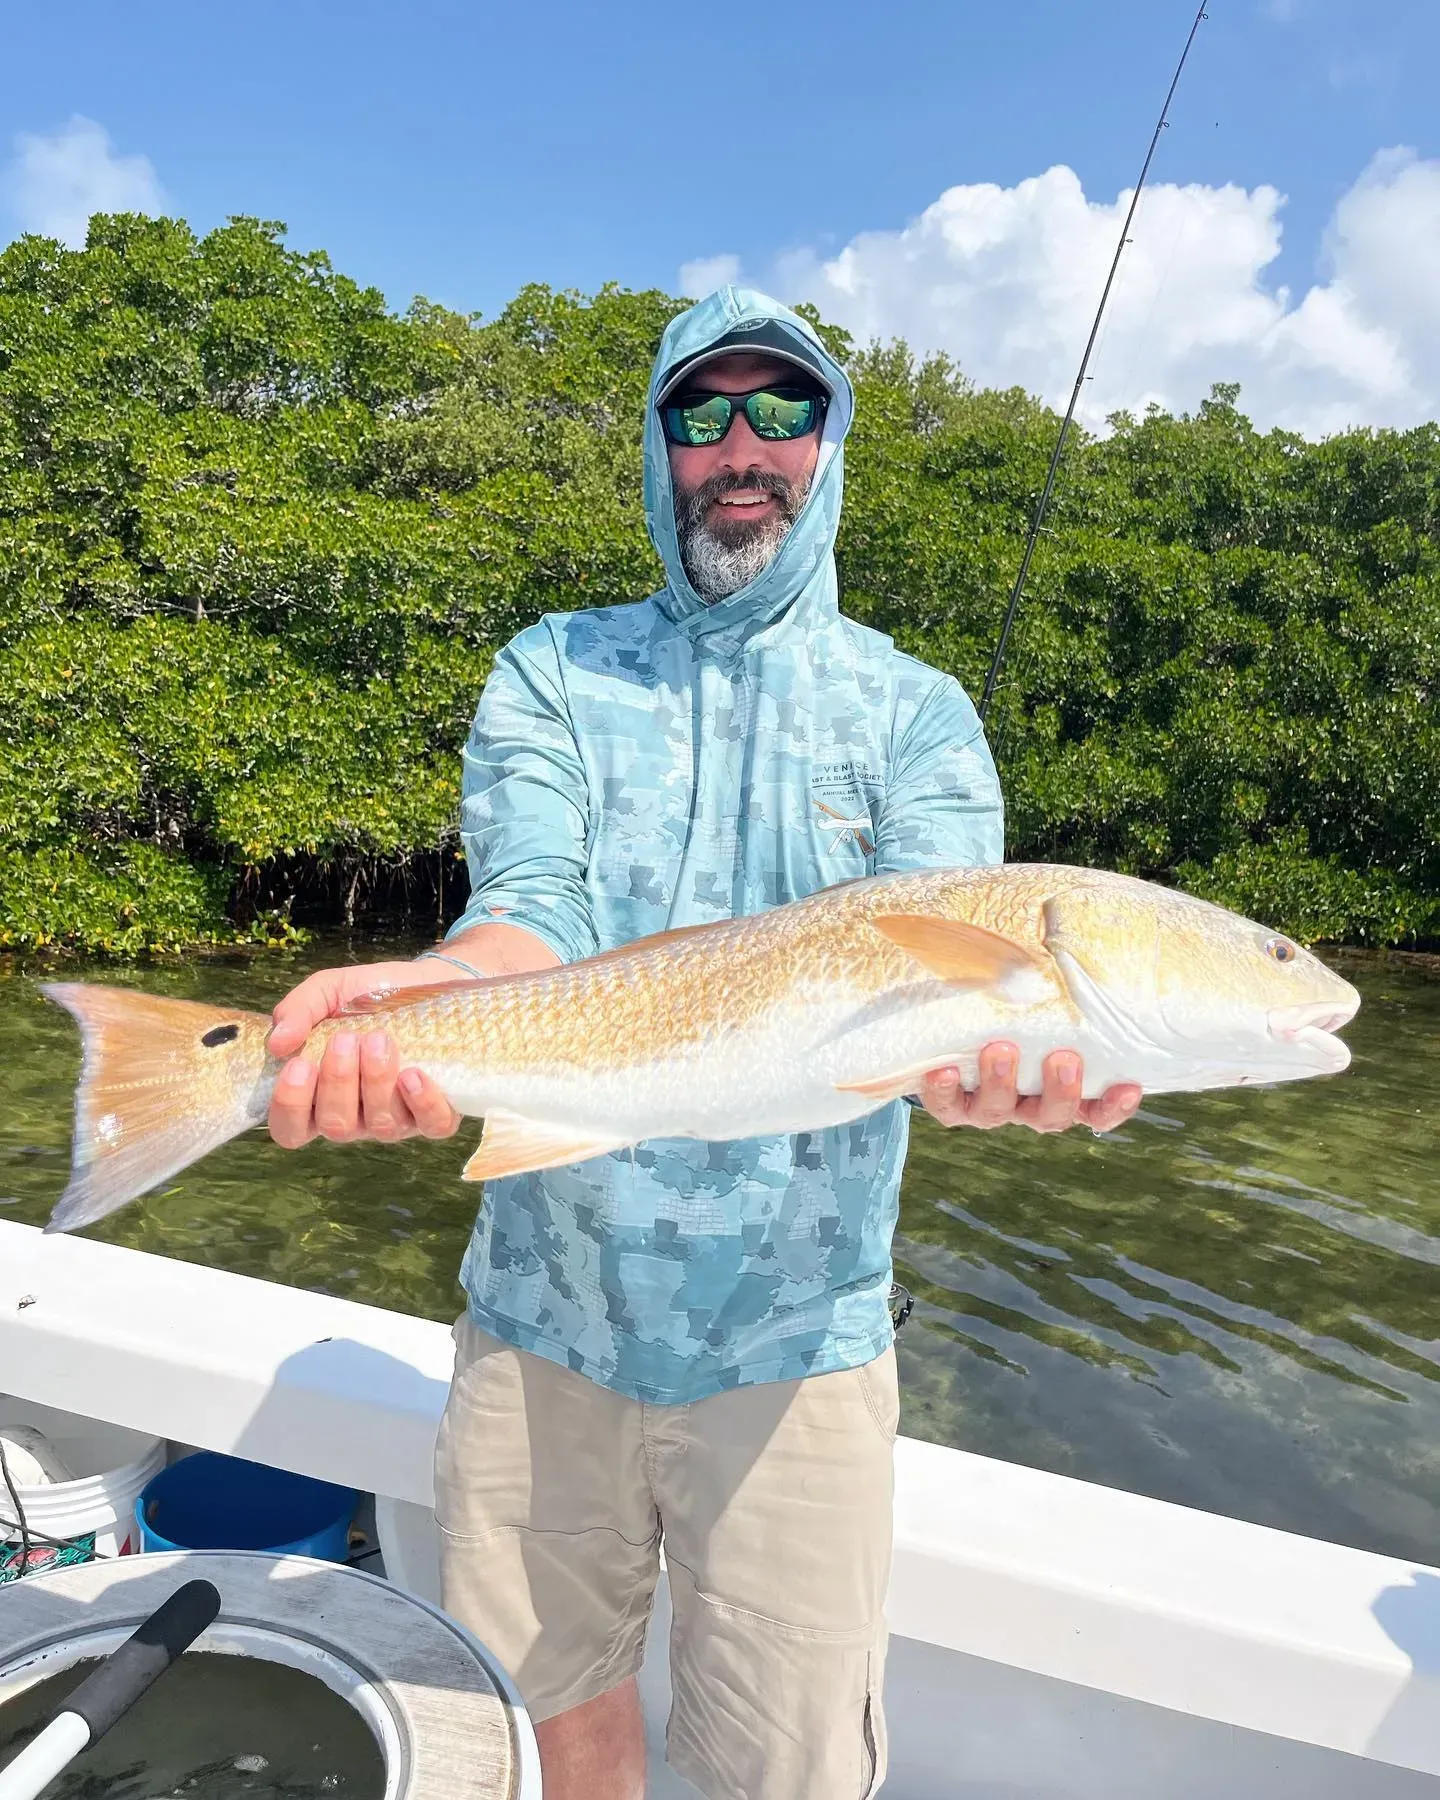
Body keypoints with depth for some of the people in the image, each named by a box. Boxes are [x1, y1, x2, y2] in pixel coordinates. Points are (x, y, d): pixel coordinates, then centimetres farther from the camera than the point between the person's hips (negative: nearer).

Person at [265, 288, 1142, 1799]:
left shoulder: (913, 713, 2)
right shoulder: (553, 671, 4)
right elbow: (532, 907, -11)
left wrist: (972, 1048, -37)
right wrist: (427, 994, -35)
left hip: (792, 1337, -1)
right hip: (542, 1315, 2)